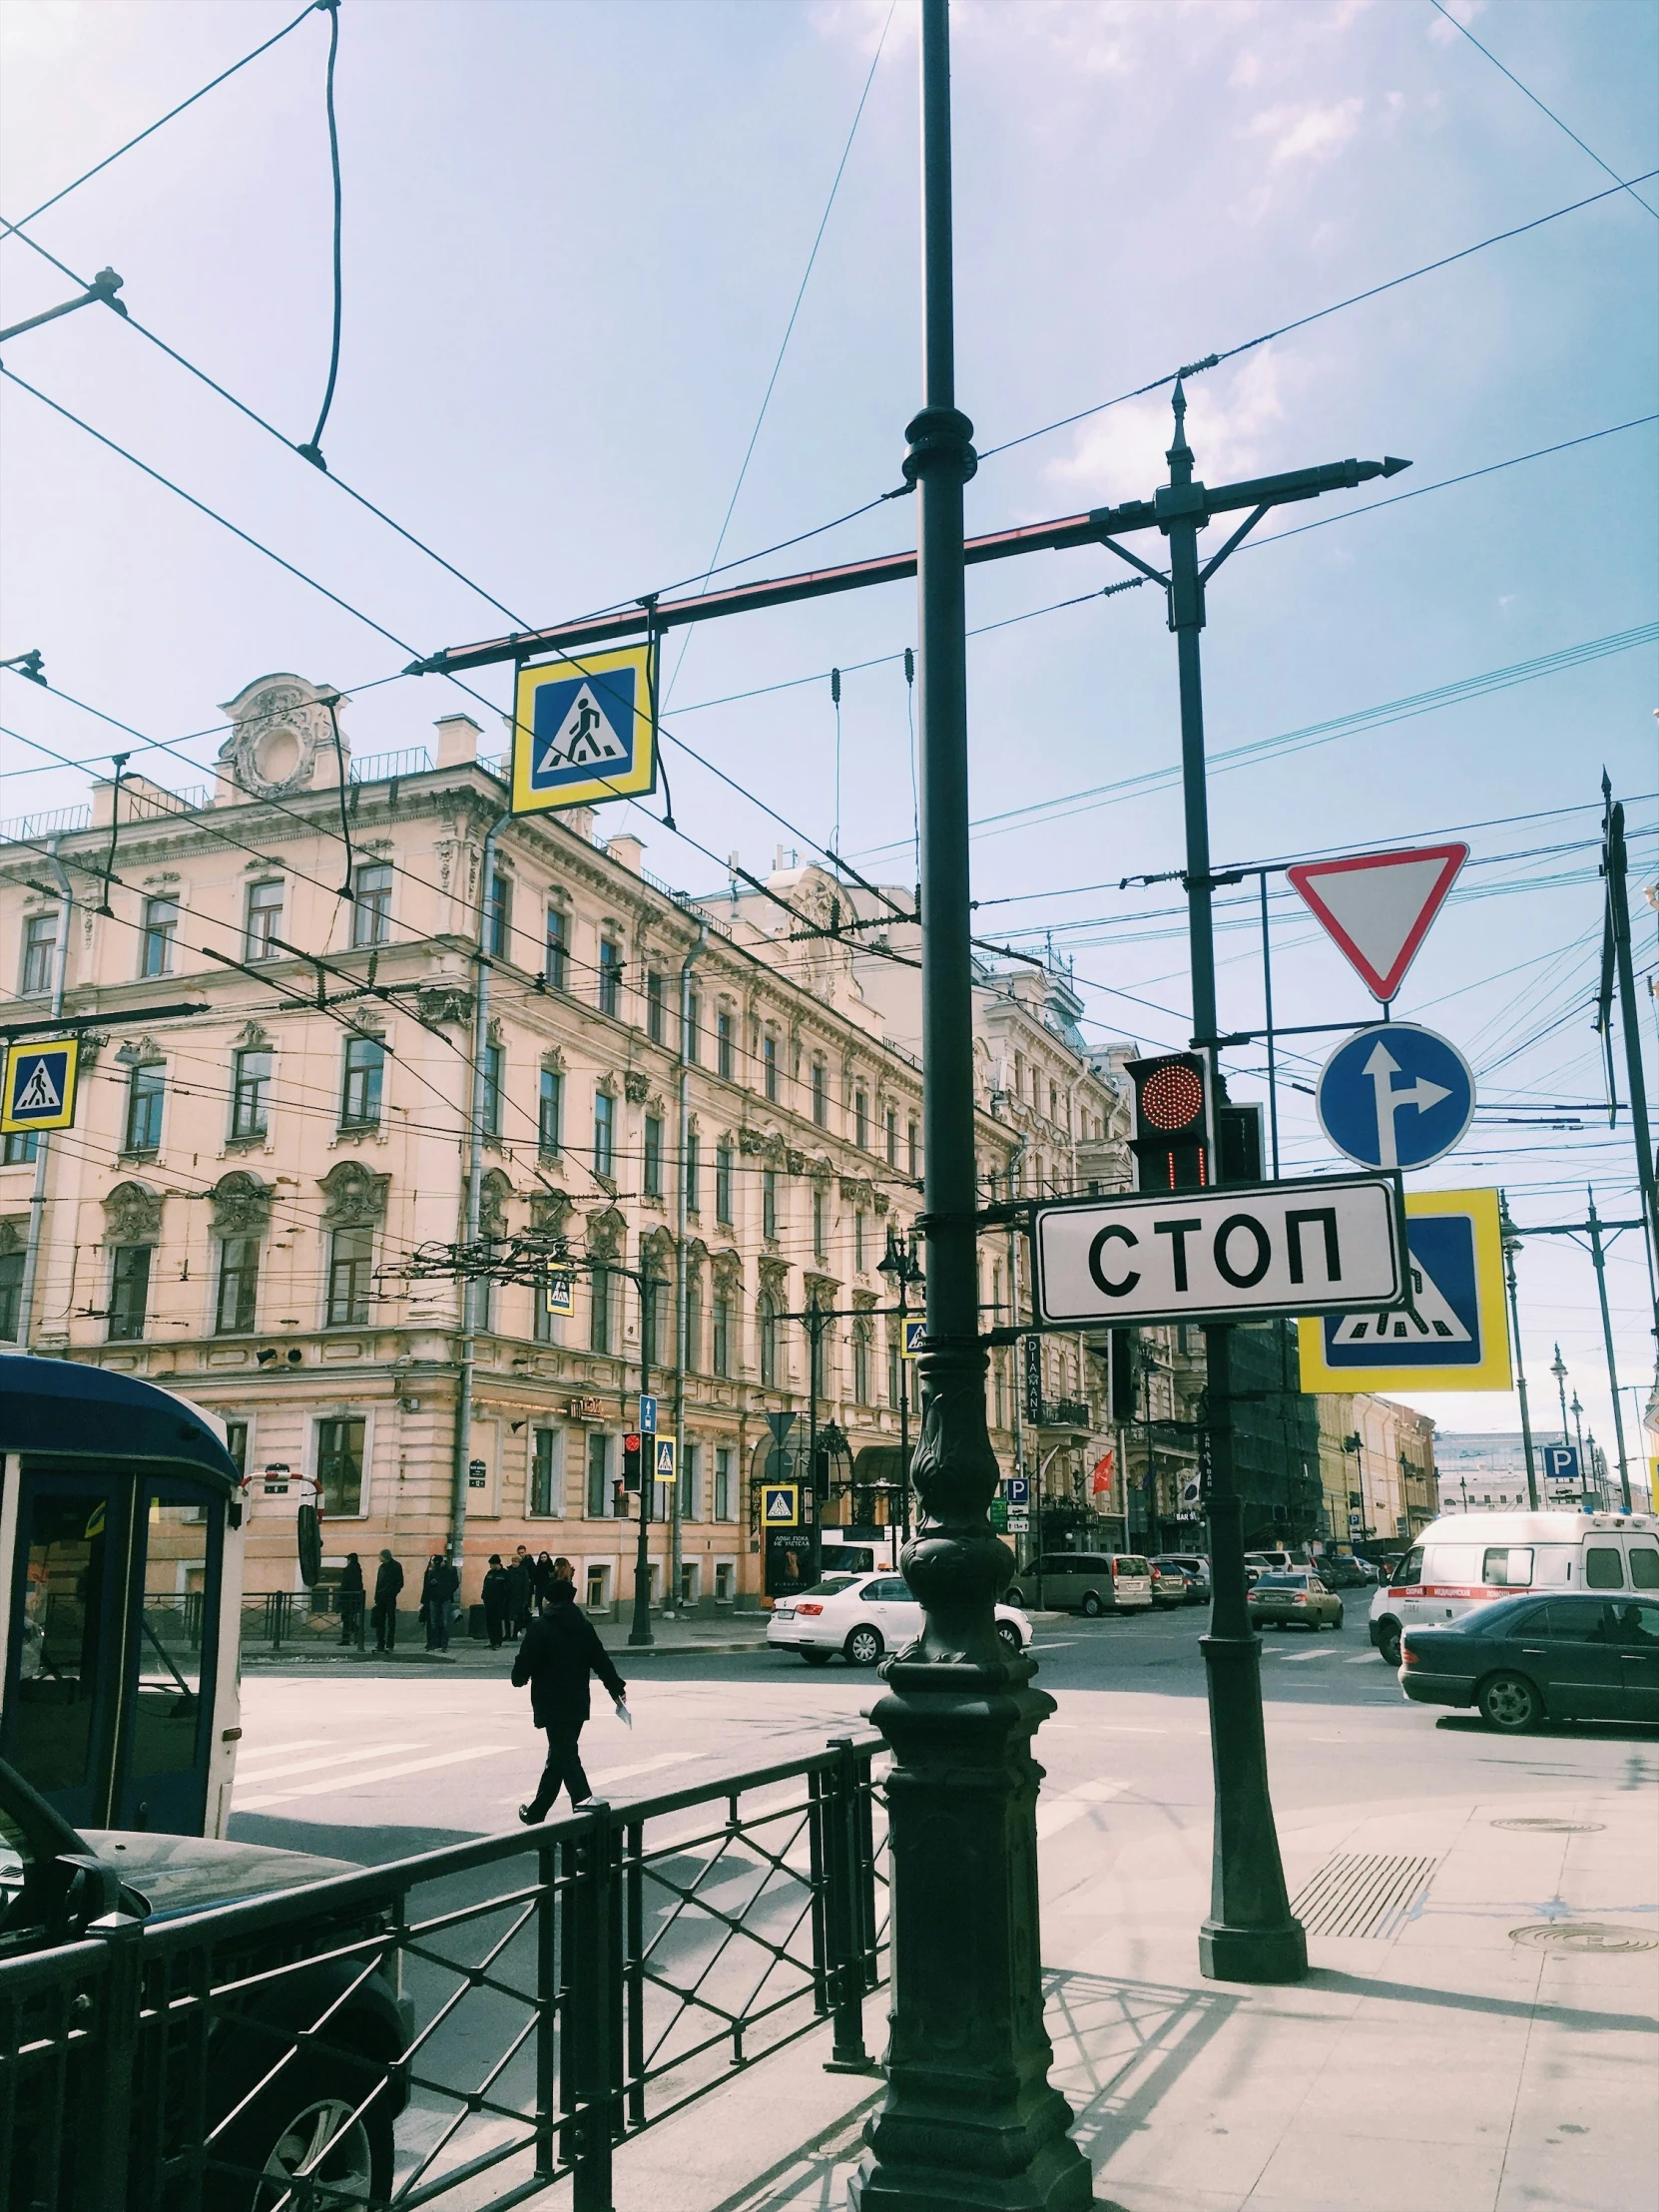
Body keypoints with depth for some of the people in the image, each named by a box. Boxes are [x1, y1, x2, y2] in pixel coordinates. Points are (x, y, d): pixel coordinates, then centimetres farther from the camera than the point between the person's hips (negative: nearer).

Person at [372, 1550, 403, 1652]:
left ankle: (390, 1645, 1)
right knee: (379, 1621, 5)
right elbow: (378, 1583, 16)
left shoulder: (396, 1566, -4)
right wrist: (377, 1596, 7)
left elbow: (400, 1583, -7)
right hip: (381, 1598, 6)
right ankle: (380, 1645, 8)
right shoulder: (381, 1567, 15)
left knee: (391, 1621, -1)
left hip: (390, 1598, -6)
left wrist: (392, 1592, -17)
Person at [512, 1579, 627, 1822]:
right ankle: (537, 1811, 28)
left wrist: (519, 1679, 12)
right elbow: (601, 1660, 6)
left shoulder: (540, 1626, -9)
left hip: (552, 1704, -5)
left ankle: (583, 1800, -28)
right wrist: (617, 1688, 15)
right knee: (558, 1756, 15)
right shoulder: (584, 1626, 5)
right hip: (577, 1702, 5)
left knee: (563, 1755, -8)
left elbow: (525, 1661, -9)